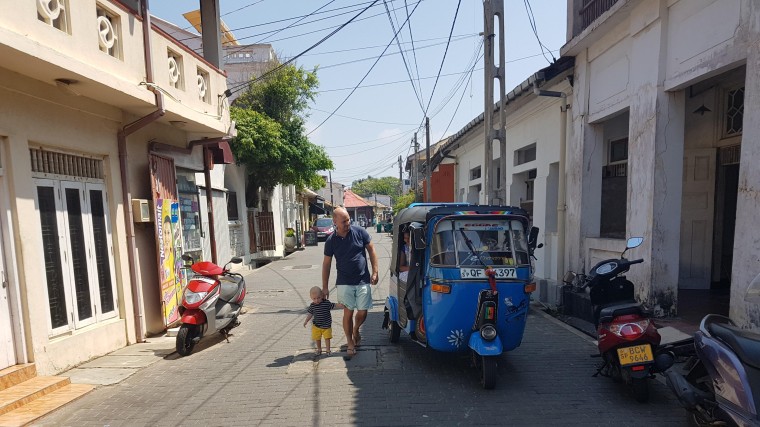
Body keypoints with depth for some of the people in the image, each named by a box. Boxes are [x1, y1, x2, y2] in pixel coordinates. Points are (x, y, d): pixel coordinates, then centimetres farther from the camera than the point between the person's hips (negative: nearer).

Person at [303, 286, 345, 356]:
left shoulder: (327, 303, -15)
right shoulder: (312, 305, -8)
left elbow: (334, 305, -7)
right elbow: (310, 314, 4)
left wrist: (343, 306, -16)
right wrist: (306, 321, -2)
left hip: (326, 326, -2)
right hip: (316, 326, 2)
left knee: (327, 337, 6)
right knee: (317, 338, 14)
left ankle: (328, 350, 22)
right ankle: (319, 349, 35)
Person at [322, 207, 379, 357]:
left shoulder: (360, 232, -5)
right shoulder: (331, 241, -4)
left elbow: (371, 251, 3)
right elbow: (326, 264, 4)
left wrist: (375, 272, -2)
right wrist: (325, 287, 4)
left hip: (363, 281, 1)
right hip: (344, 283, 0)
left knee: (362, 312, 5)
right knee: (348, 313, 2)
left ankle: (356, 330, 38)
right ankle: (350, 343, 21)